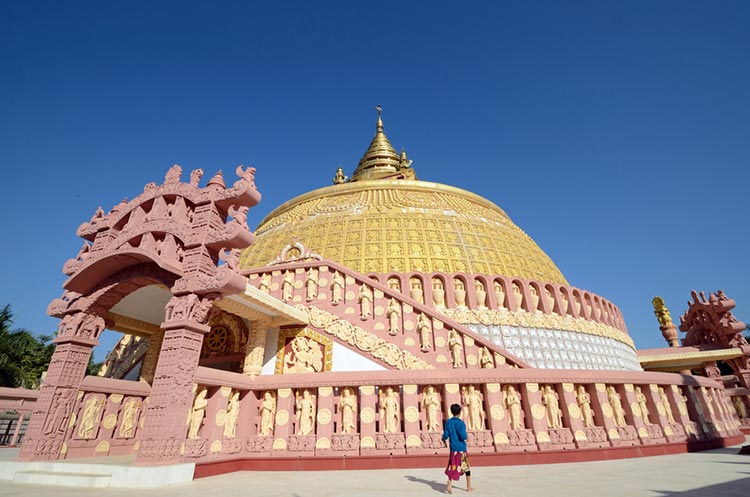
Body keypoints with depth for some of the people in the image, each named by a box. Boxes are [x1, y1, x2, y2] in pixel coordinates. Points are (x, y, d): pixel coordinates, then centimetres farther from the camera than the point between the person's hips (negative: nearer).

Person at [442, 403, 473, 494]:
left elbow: (445, 435, -2)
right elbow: (463, 436, -19)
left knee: (453, 467, 4)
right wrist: (465, 436, 2)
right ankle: (469, 487, 24)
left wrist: (444, 440, 18)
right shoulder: (461, 423, -11)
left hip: (453, 448, 2)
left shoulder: (448, 422, -1)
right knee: (467, 467, 15)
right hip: (462, 448, -2)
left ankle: (450, 484, -16)